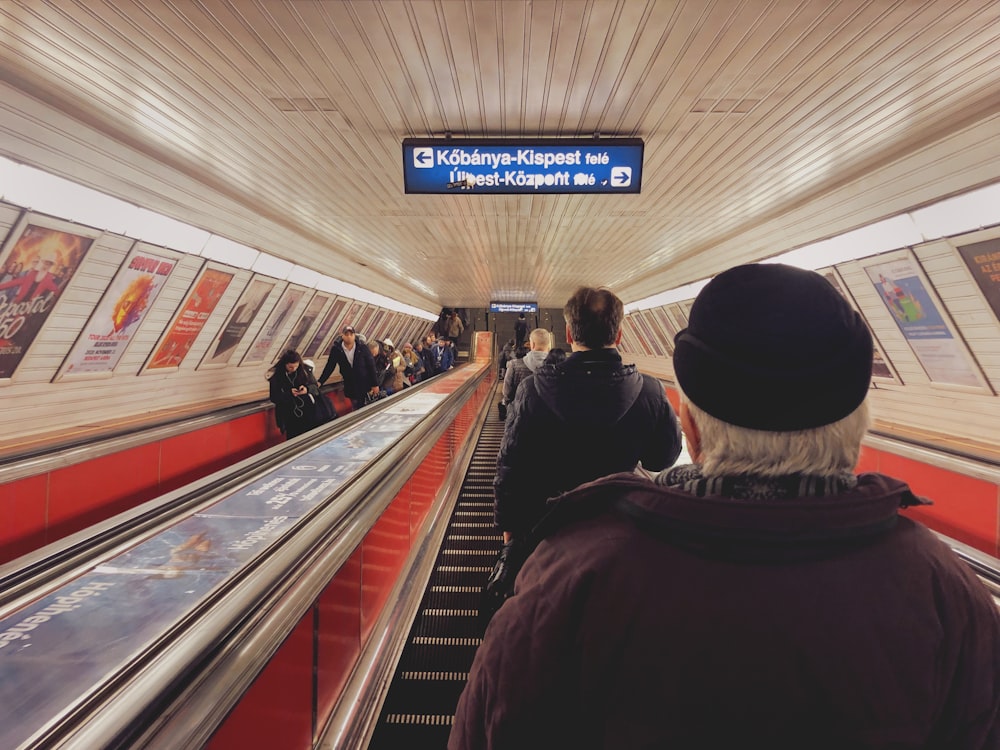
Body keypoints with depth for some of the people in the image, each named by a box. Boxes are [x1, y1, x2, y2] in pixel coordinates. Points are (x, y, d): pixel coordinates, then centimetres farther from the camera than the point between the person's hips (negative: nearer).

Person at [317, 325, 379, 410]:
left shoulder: (362, 347, -14)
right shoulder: (336, 349, -10)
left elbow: (371, 366, -8)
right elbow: (329, 366, 0)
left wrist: (375, 384, -7)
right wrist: (320, 382, -6)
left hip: (366, 383, -1)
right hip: (351, 386, 1)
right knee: (357, 409, 10)